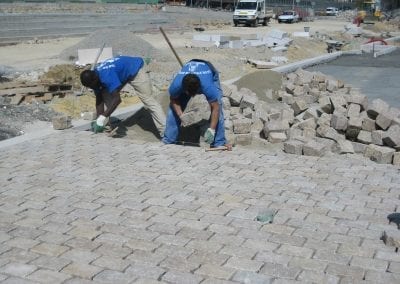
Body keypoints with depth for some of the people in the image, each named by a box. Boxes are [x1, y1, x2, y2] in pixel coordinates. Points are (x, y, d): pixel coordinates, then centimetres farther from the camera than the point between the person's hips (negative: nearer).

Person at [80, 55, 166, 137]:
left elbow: (117, 99, -44)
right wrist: (99, 119, -17)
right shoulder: (96, 77, -14)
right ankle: (102, 126, 5)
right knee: (105, 96, -2)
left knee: (149, 101, -10)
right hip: (121, 74, 8)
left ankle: (165, 131, -9)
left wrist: (102, 117, -44)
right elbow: (99, 100, -9)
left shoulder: (106, 76, -40)